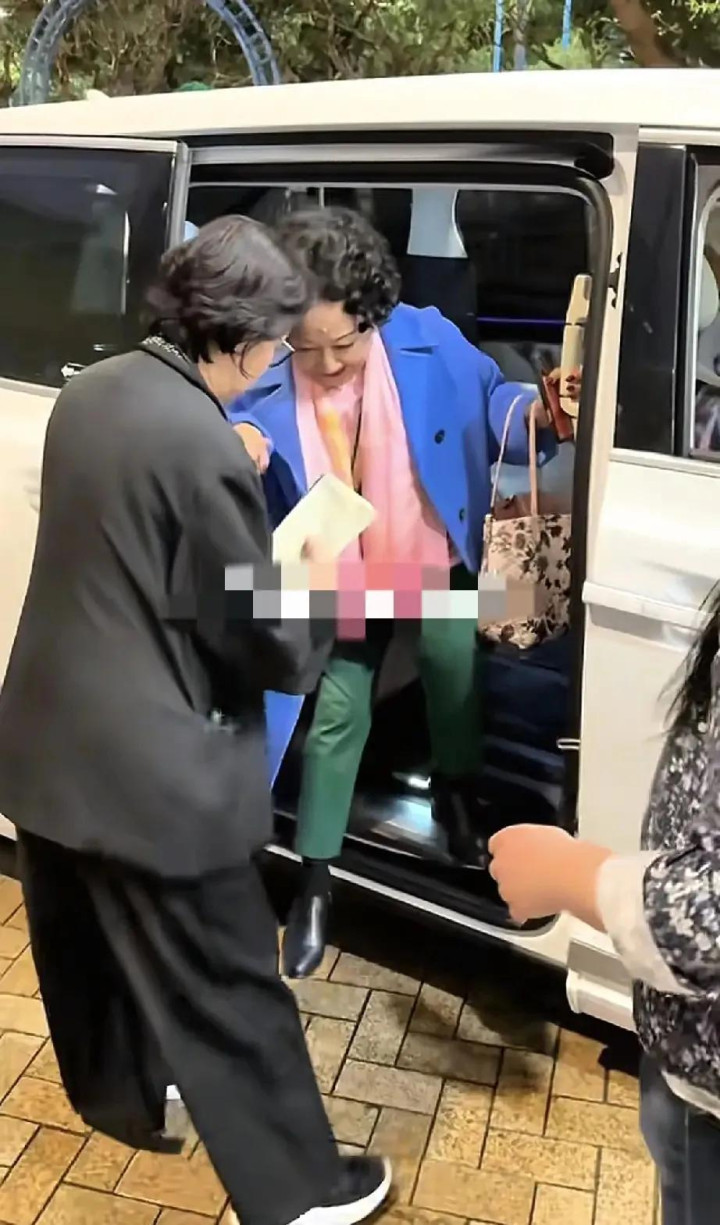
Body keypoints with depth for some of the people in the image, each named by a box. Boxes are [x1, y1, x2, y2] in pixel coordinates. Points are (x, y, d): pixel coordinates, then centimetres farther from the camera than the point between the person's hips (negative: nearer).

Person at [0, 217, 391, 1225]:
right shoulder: (202, 445, -24)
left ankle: (116, 1091, 54)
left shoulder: (90, 392, 2)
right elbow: (276, 649, -18)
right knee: (226, 992, 8)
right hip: (147, 771, -9)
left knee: (87, 946, 28)